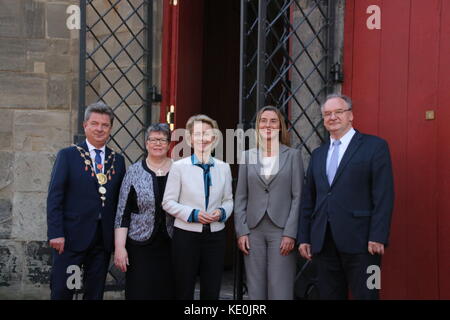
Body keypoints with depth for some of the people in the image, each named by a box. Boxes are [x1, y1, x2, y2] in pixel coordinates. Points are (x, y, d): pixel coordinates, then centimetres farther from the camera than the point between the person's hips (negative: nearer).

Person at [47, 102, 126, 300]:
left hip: (104, 239, 4)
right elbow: (54, 198, -5)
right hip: (72, 238, -3)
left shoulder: (118, 161, 10)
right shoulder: (67, 156, 0)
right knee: (61, 292, 0)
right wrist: (56, 234, -12)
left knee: (95, 294, 10)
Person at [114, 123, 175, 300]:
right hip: (140, 247, -1)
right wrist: (119, 247, -7)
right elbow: (122, 213, 0)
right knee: (140, 293, 0)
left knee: (168, 292, 4)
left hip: (171, 246, 1)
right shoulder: (134, 172, 1)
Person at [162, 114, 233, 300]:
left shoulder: (223, 168, 7)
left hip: (215, 234, 3)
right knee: (184, 291, 5)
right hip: (186, 235, -2)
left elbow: (228, 200, 14)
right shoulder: (179, 167, -2)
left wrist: (222, 212, -8)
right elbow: (168, 202, -2)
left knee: (211, 292, 8)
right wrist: (193, 214, -15)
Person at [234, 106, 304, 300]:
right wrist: (241, 231, -1)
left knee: (281, 291, -2)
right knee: (255, 291, 7)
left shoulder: (293, 155, 3)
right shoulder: (248, 156, 9)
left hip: (282, 231, -2)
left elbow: (298, 196, -2)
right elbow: (240, 198, 8)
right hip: (253, 231, 2)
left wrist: (290, 233, -9)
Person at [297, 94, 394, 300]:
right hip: (323, 242, 5)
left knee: (365, 295, -1)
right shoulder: (318, 154, 17)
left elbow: (383, 195, -7)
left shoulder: (375, 146, 0)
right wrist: (304, 237, 11)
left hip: (359, 242, -5)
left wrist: (378, 237, -14)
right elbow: (308, 199, 16)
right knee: (329, 295, 10)